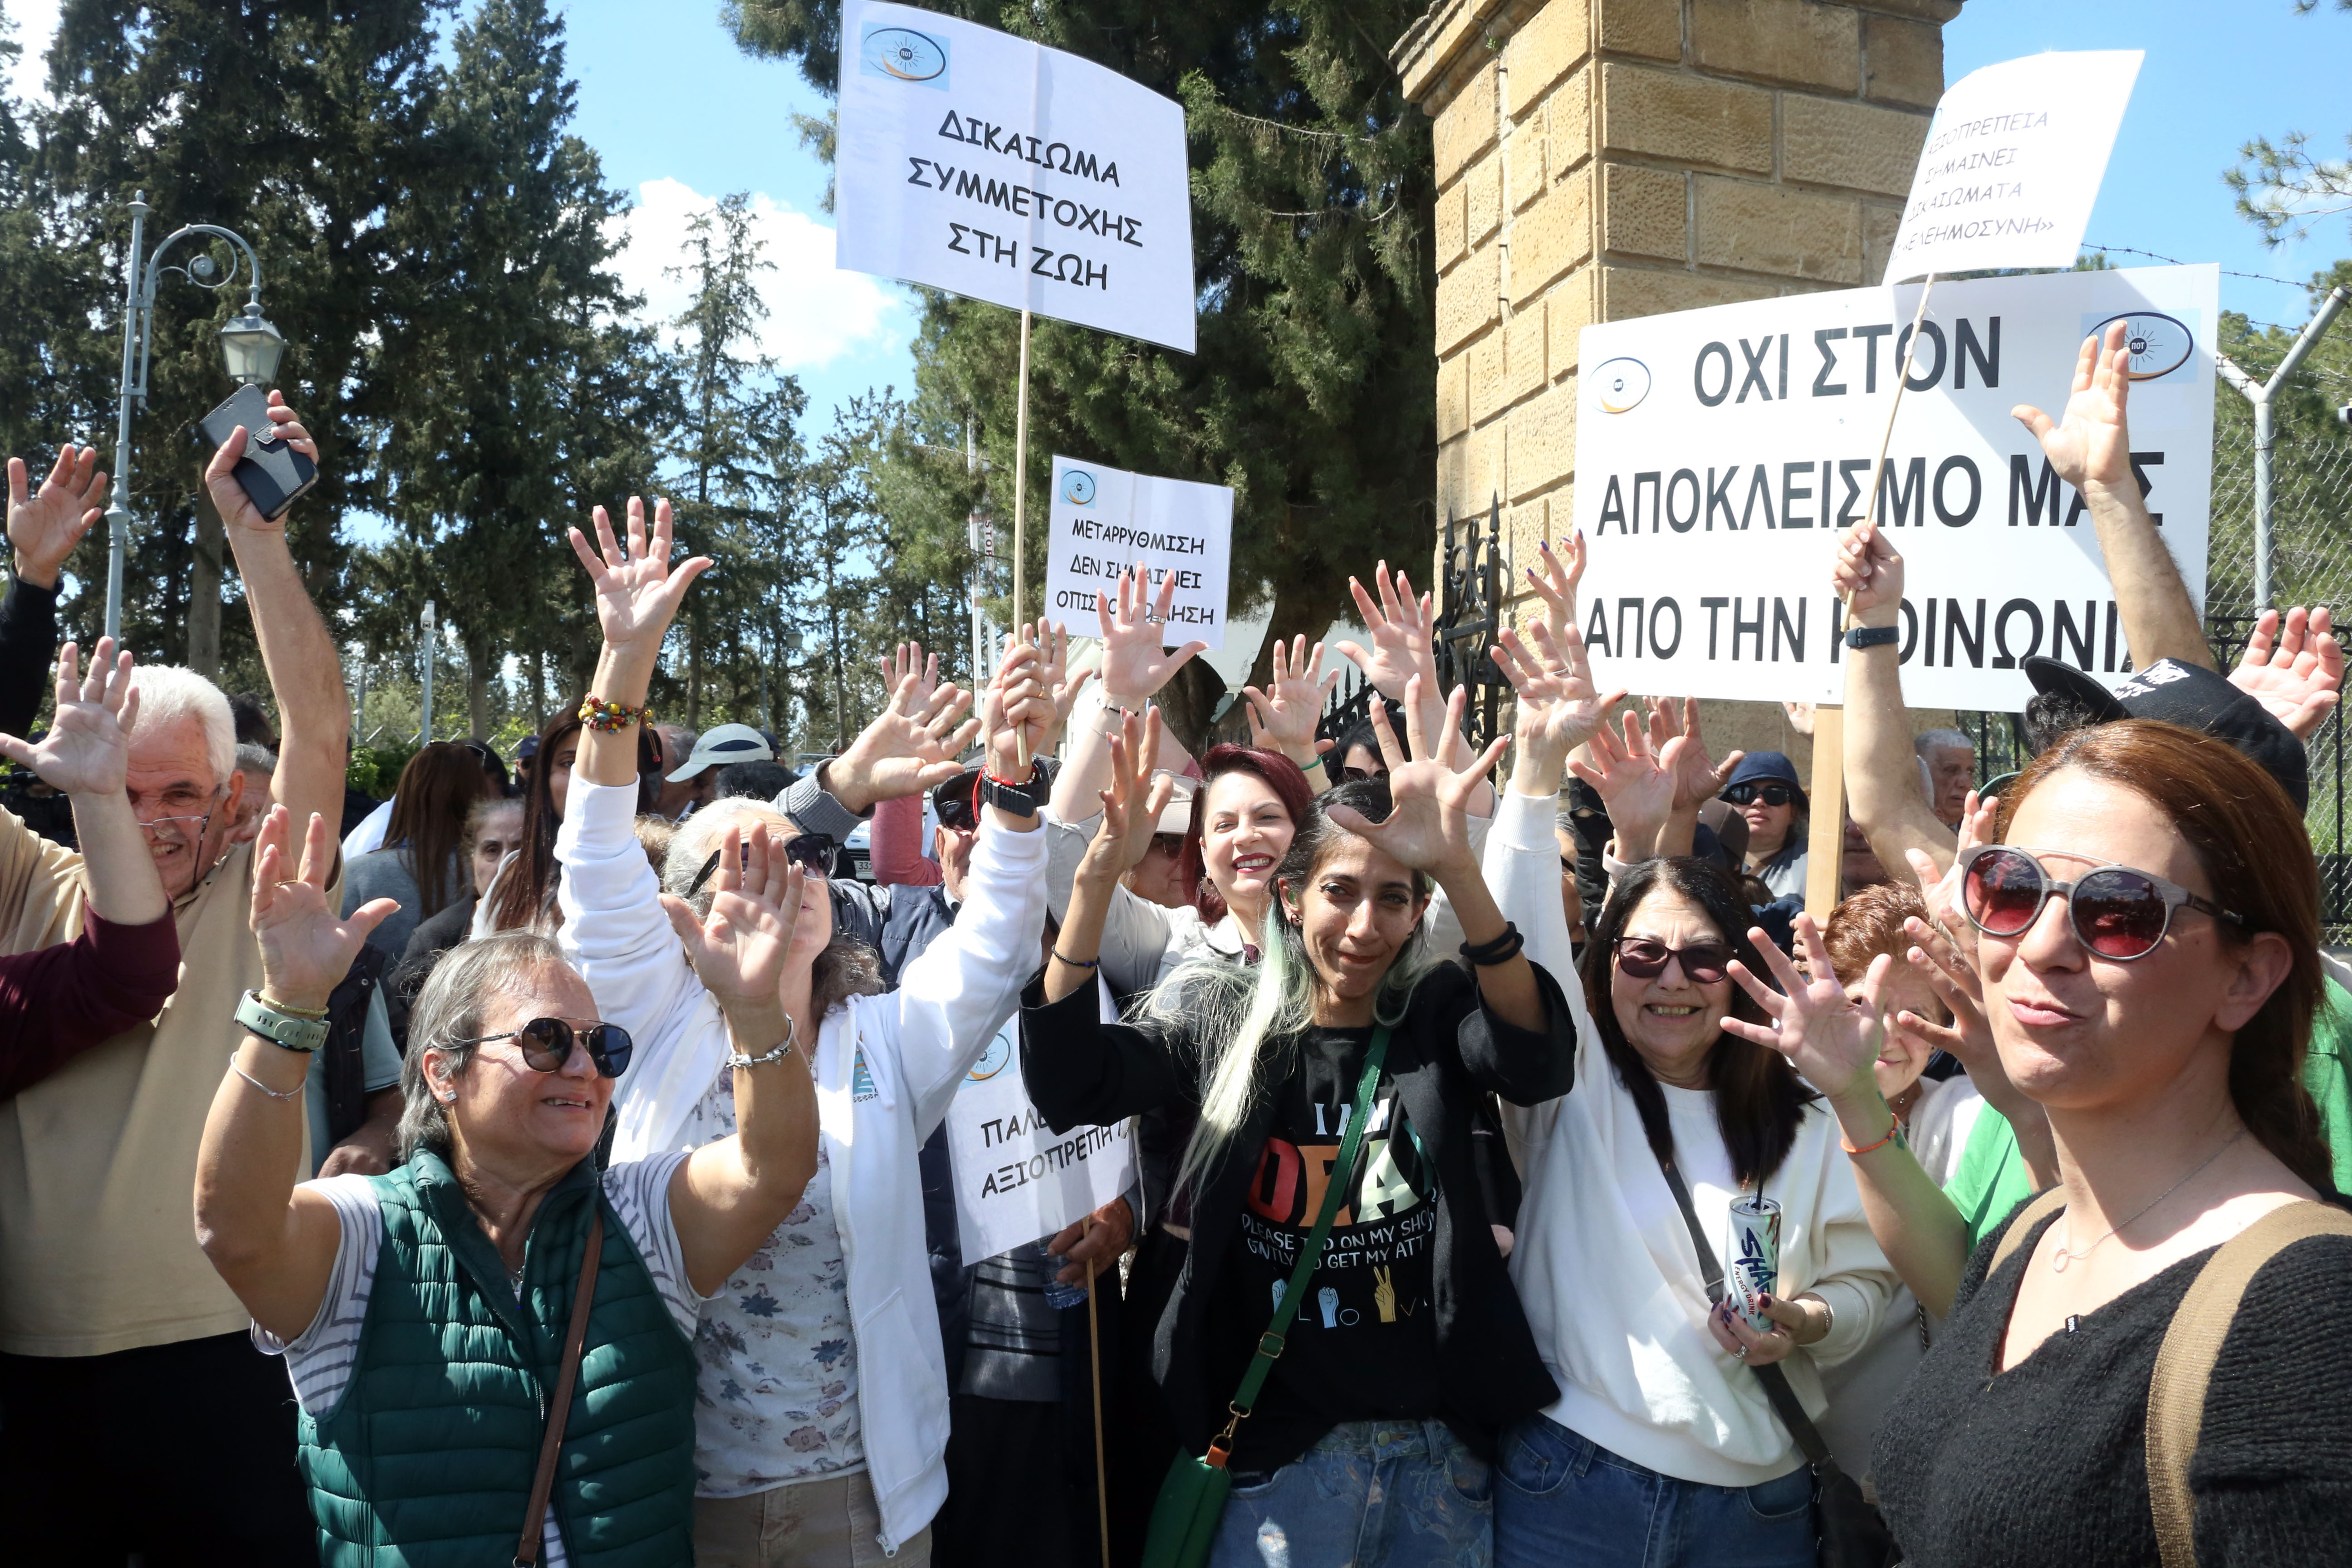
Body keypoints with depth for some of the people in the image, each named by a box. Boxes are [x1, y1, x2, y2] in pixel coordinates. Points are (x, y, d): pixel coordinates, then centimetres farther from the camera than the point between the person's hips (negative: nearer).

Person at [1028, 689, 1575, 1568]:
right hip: (1282, 1453, -1)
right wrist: (1100, 874, -30)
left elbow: (1539, 1063, -25)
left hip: (1442, 1444, 1)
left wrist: (1459, 869, -40)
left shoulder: (1439, 1014, -4)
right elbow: (1071, 1087, -18)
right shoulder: (1222, 1014, -4)